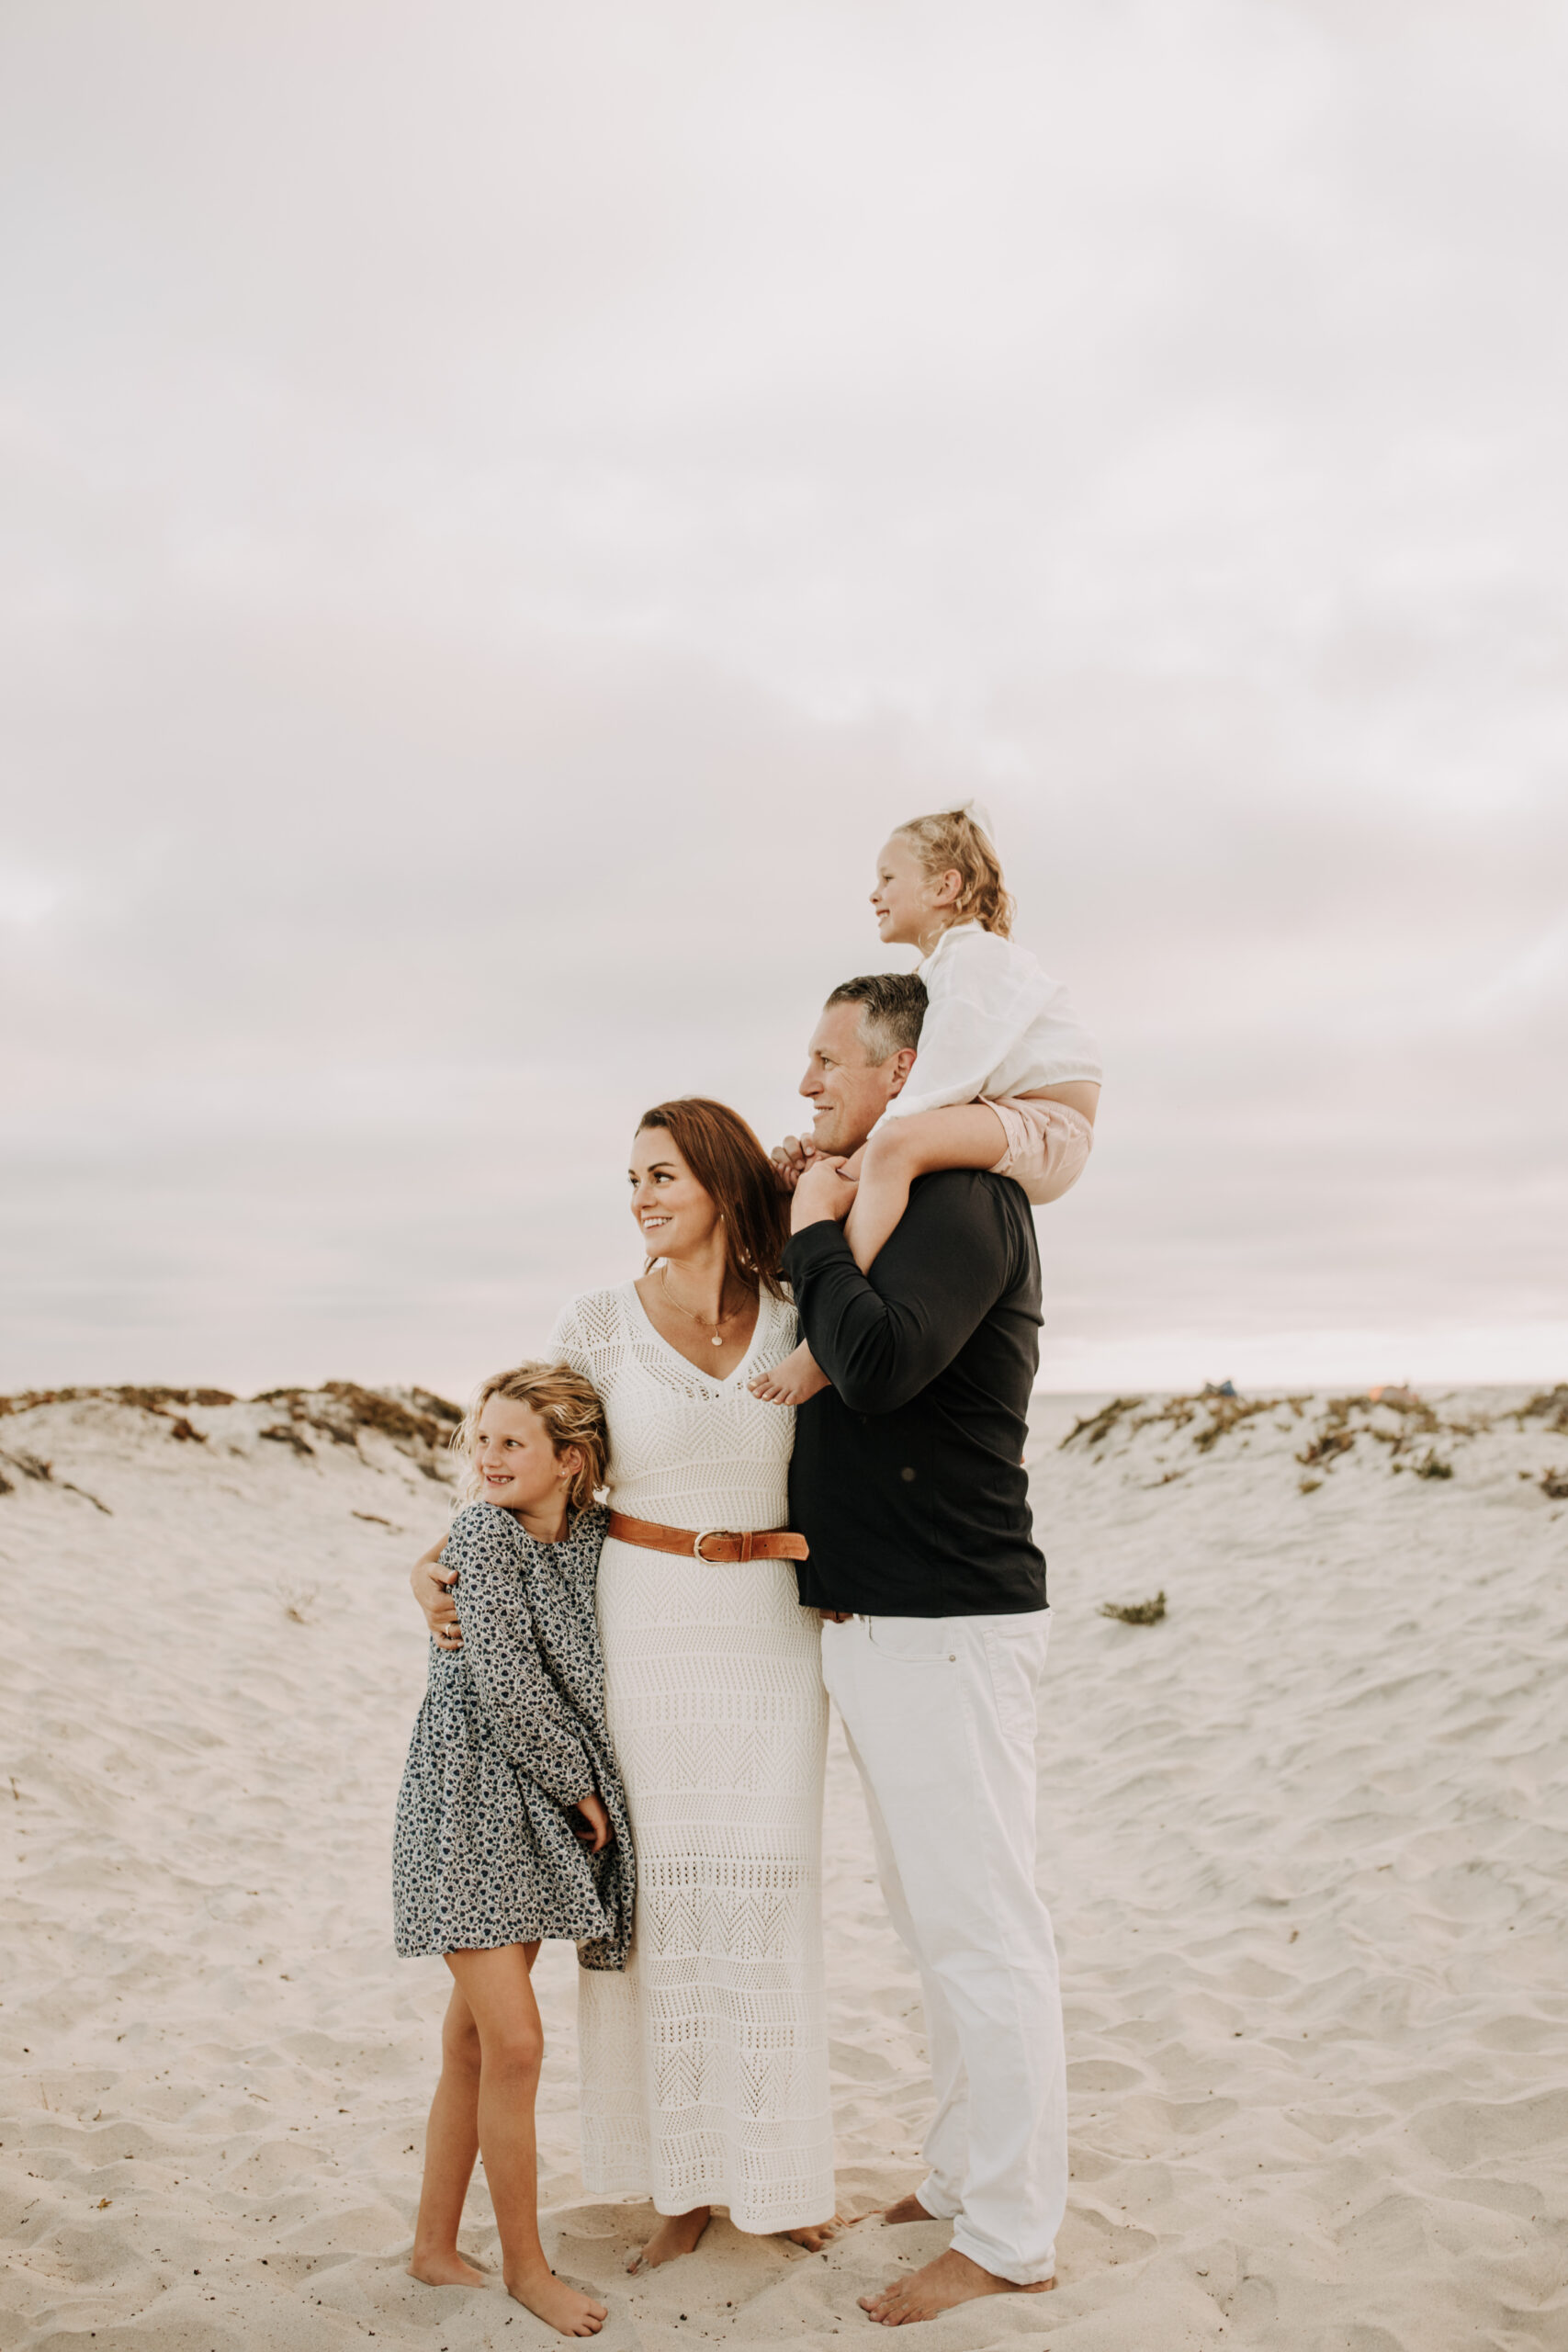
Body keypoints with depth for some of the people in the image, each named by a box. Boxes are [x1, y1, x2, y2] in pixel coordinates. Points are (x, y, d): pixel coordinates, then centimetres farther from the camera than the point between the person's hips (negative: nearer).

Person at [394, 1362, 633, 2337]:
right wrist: (580, 1789, -9)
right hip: (470, 1805, -6)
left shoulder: (592, 1532, 3)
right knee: (516, 2042, -6)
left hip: (540, 1815, 6)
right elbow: (504, 1688, -16)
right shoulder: (484, 1533, -14)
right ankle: (526, 2263, 12)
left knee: (474, 2044, 14)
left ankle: (436, 2247, 28)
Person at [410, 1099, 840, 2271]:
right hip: (643, 1629, 0)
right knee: (657, 1893, 4)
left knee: (766, 1894, 4)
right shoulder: (598, 1323, -4)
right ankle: (684, 2179, 21)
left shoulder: (797, 1326, -1)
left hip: (770, 1629, 1)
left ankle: (777, 2168, 23)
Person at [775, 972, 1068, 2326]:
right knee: (939, 1924, 19)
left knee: (981, 1931, -1)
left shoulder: (964, 1198, -14)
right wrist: (807, 1233, 7)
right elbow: (837, 1366, 19)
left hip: (949, 1627, -10)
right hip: (877, 1620, 10)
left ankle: (1011, 2238, 10)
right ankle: (963, 2177, 32)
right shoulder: (898, 1204, 17)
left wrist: (816, 1234, -14)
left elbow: (881, 1364, -29)